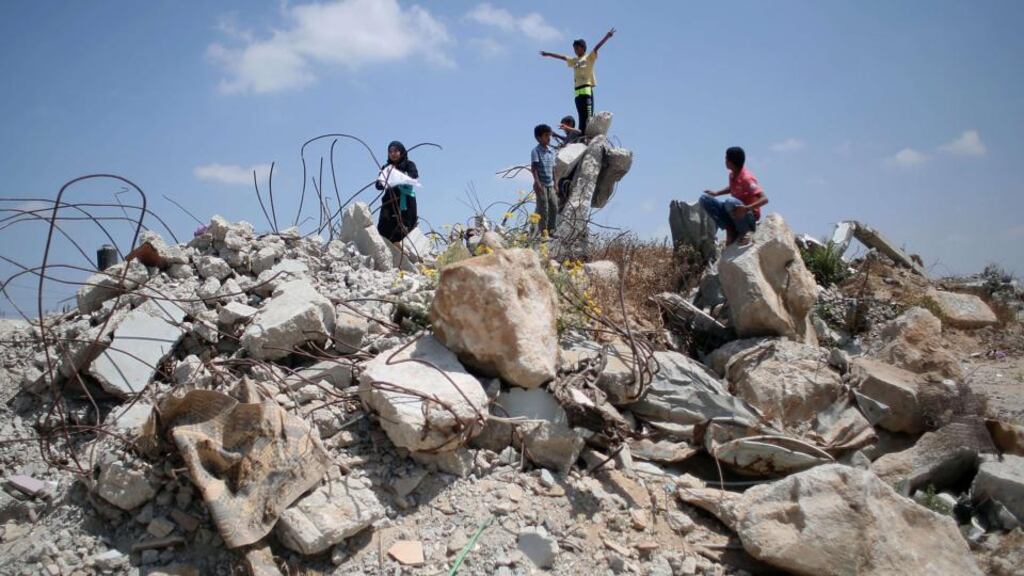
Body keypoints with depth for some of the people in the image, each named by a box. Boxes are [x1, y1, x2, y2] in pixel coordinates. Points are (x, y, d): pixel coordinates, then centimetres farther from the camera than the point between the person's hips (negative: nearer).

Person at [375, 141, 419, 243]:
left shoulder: (408, 164, 10)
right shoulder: (386, 168, 17)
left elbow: (414, 174, -10)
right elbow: (378, 185, 7)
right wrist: (383, 184, -17)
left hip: (405, 203, -3)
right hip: (389, 203, 3)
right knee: (385, 230, -7)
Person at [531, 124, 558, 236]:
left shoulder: (552, 151, 13)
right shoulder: (536, 151, -8)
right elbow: (533, 167, -15)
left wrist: (555, 184, 17)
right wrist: (537, 182, -24)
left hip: (550, 184, 7)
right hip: (541, 184, -7)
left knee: (554, 207, 7)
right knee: (543, 208, -5)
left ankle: (551, 230, 16)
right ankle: (542, 231, 1)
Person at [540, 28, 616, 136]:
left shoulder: (589, 57, 6)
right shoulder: (574, 61, 23)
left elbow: (597, 47, -7)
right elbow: (561, 57, 31)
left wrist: (607, 36, -20)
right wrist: (547, 54, 40)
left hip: (587, 89, -6)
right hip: (577, 91, 6)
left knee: (588, 116, -15)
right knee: (581, 117, 3)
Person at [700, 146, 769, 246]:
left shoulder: (746, 178, -23)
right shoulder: (732, 175, 0)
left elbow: (764, 199, -29)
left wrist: (747, 208, -44)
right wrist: (716, 193, 8)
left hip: (750, 216, -8)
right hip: (736, 212, 8)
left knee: (730, 201, -39)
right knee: (705, 198, -5)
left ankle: (746, 231, -15)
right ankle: (730, 229, -4)